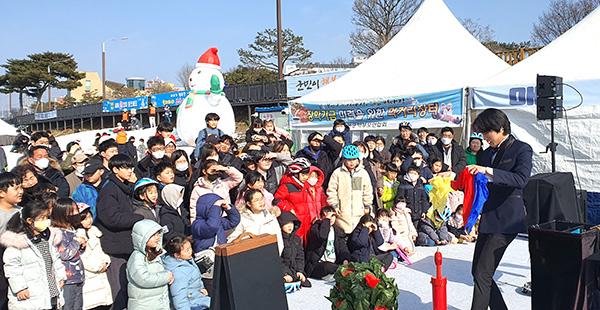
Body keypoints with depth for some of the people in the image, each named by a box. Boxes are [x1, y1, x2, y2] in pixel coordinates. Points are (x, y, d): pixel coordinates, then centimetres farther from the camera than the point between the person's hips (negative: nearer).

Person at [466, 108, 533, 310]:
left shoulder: (521, 149, -5)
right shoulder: (488, 153, 16)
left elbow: (521, 179, -22)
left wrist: (489, 171, -30)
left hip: (506, 220, -8)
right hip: (488, 218, 8)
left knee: (482, 274, -11)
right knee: (478, 271, 10)